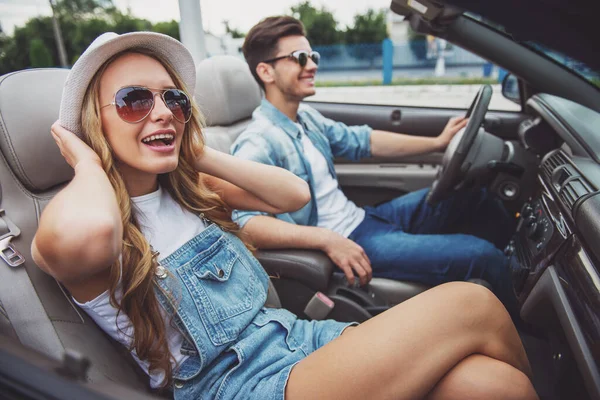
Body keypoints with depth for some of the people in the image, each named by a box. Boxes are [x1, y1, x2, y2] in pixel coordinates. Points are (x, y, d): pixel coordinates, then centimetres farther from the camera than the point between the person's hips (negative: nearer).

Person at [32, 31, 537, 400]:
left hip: (296, 334, 6)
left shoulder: (186, 187, 11)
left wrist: (200, 155, 4)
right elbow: (80, 237, -35)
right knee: (470, 304, -17)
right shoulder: (79, 220, -7)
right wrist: (89, 164, -12)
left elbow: (294, 193, 5)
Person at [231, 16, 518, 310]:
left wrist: (437, 143, 11)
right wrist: (327, 240, -38)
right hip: (344, 243, -9)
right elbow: (243, 221, -32)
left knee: (471, 194, 14)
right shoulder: (258, 143, -20)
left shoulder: (306, 117, 7)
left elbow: (364, 141, 14)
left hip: (359, 218, 10)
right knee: (482, 256, -15)